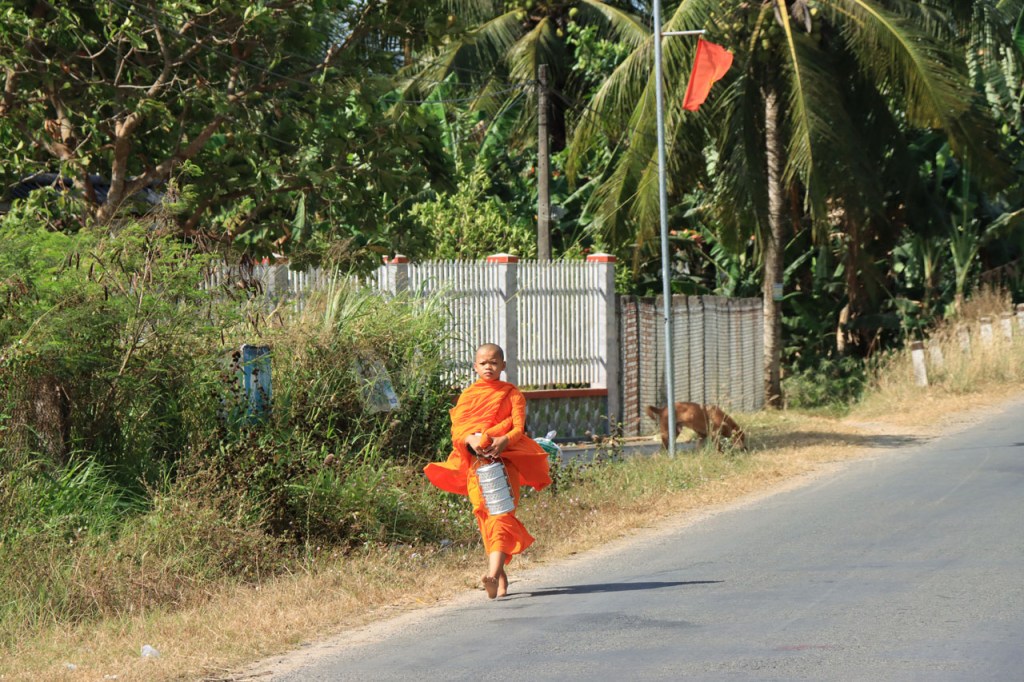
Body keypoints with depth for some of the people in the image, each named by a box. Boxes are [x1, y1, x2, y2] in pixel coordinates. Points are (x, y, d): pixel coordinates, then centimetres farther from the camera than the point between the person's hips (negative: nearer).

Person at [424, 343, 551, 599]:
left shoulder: (511, 393, 11)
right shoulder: (468, 395, 15)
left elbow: (518, 426, -2)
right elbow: (457, 428, 4)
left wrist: (504, 440, -24)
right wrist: (471, 440, -19)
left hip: (505, 457, -2)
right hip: (475, 460, 2)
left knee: (501, 514, -6)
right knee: (484, 515, -6)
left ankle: (494, 572, -12)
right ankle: (501, 575, -9)